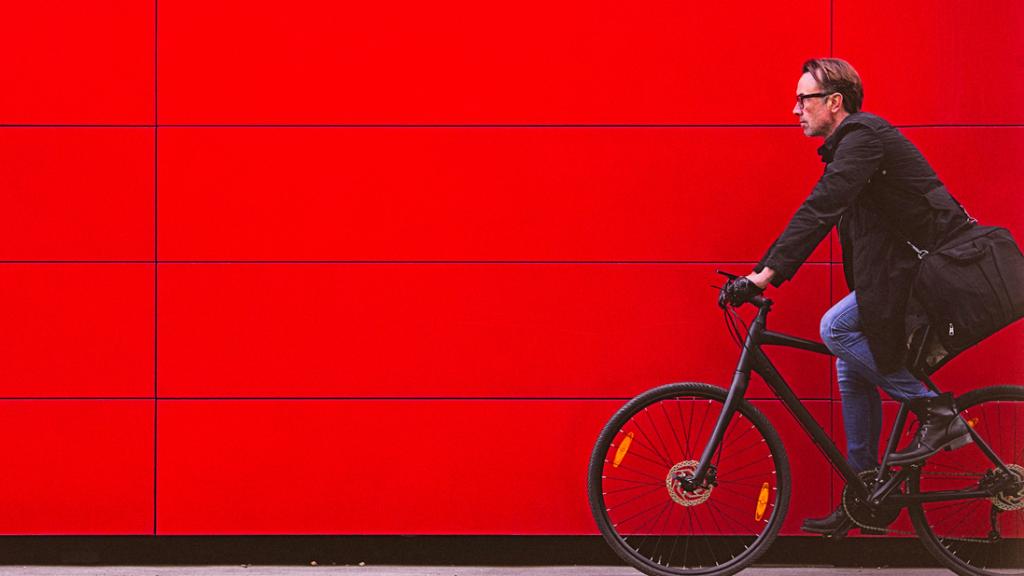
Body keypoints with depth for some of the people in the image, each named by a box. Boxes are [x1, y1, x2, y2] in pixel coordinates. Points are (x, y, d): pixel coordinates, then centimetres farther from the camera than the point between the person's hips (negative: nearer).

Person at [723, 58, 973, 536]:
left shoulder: (864, 136, -16)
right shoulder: (847, 146, 16)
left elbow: (819, 210, -26)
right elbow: (822, 215, 18)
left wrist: (767, 272, -30)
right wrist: (766, 274, 10)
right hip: (905, 265, 10)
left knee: (837, 328, -20)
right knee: (852, 369, 8)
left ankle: (933, 408, -10)